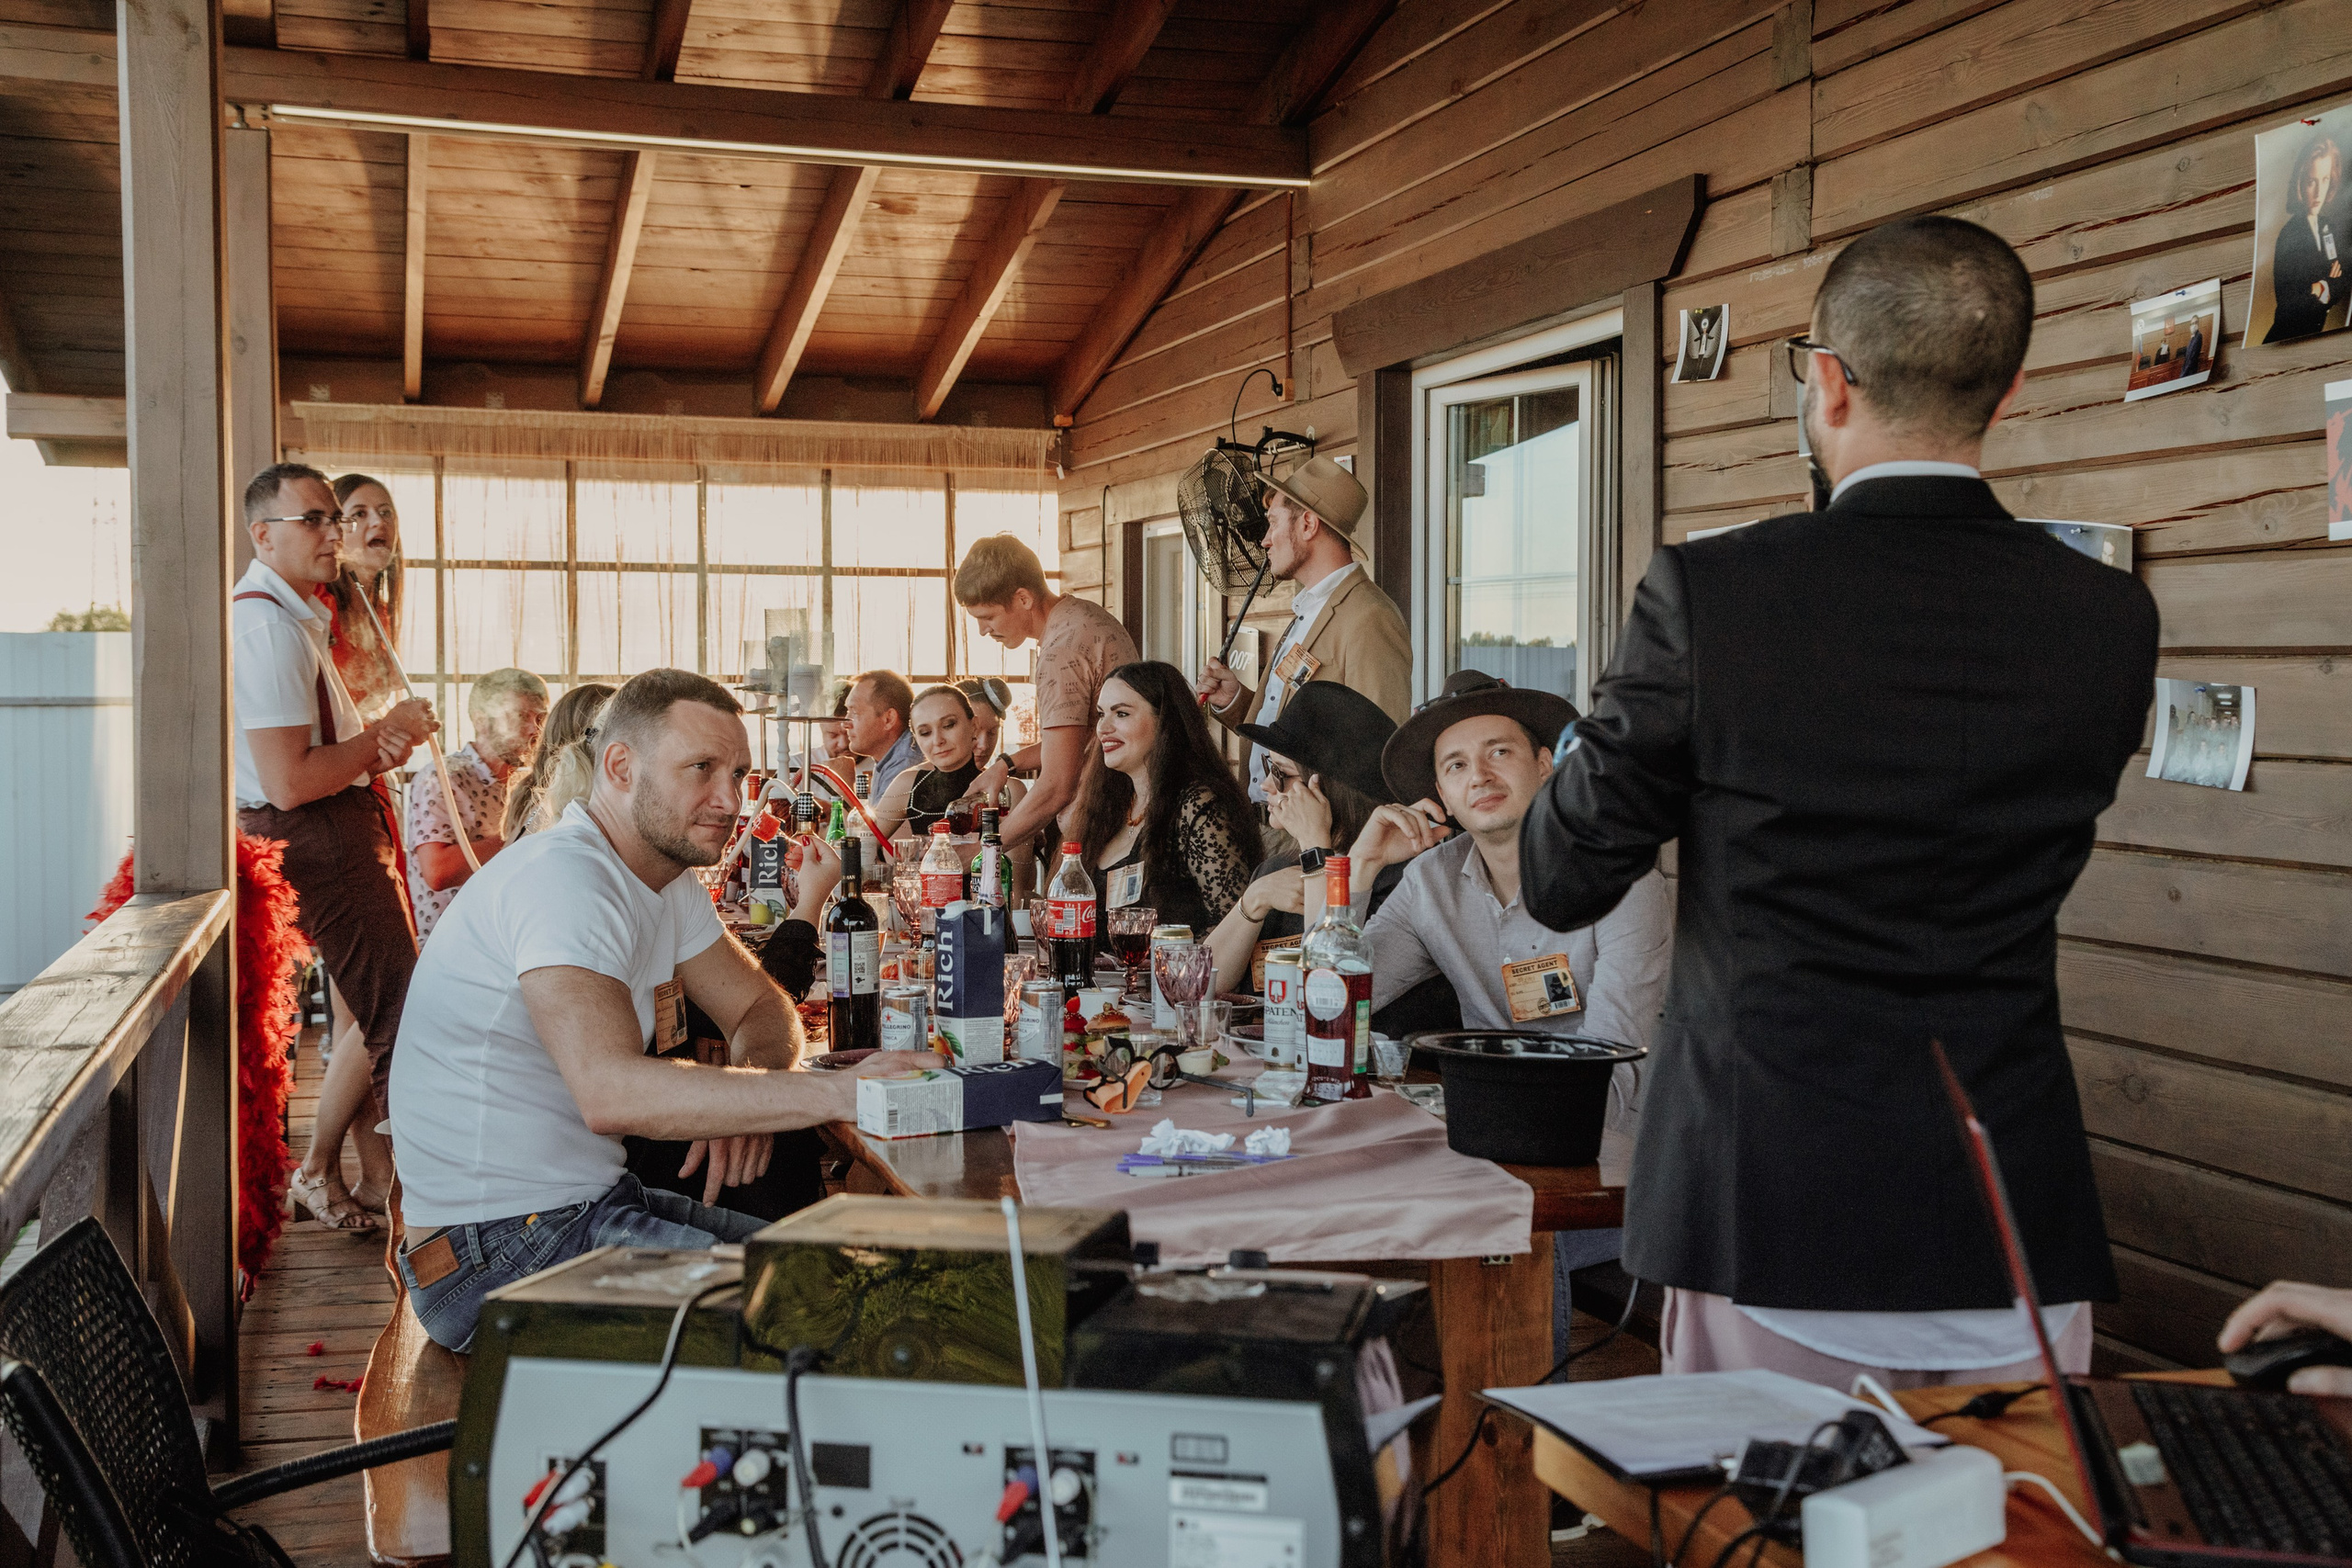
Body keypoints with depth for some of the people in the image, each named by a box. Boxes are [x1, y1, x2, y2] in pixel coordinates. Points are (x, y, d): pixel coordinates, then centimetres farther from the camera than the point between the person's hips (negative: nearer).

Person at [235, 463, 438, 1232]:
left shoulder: (296, 614, 16)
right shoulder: (268, 625, -20)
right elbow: (289, 782, -27)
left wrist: (380, 746, 0)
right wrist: (384, 732, -14)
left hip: (348, 827, 11)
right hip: (319, 840, -11)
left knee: (387, 1001, 18)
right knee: (392, 1012, -7)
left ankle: (373, 1158, 30)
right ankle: (317, 1170, 8)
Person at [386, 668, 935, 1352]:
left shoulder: (668, 880, 10)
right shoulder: (562, 878, -22)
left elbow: (761, 1009, 15)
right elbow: (610, 1093, -36)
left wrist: (746, 1094, -11)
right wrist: (835, 1093, -37)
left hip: (595, 1204, 10)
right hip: (498, 1252, -10)